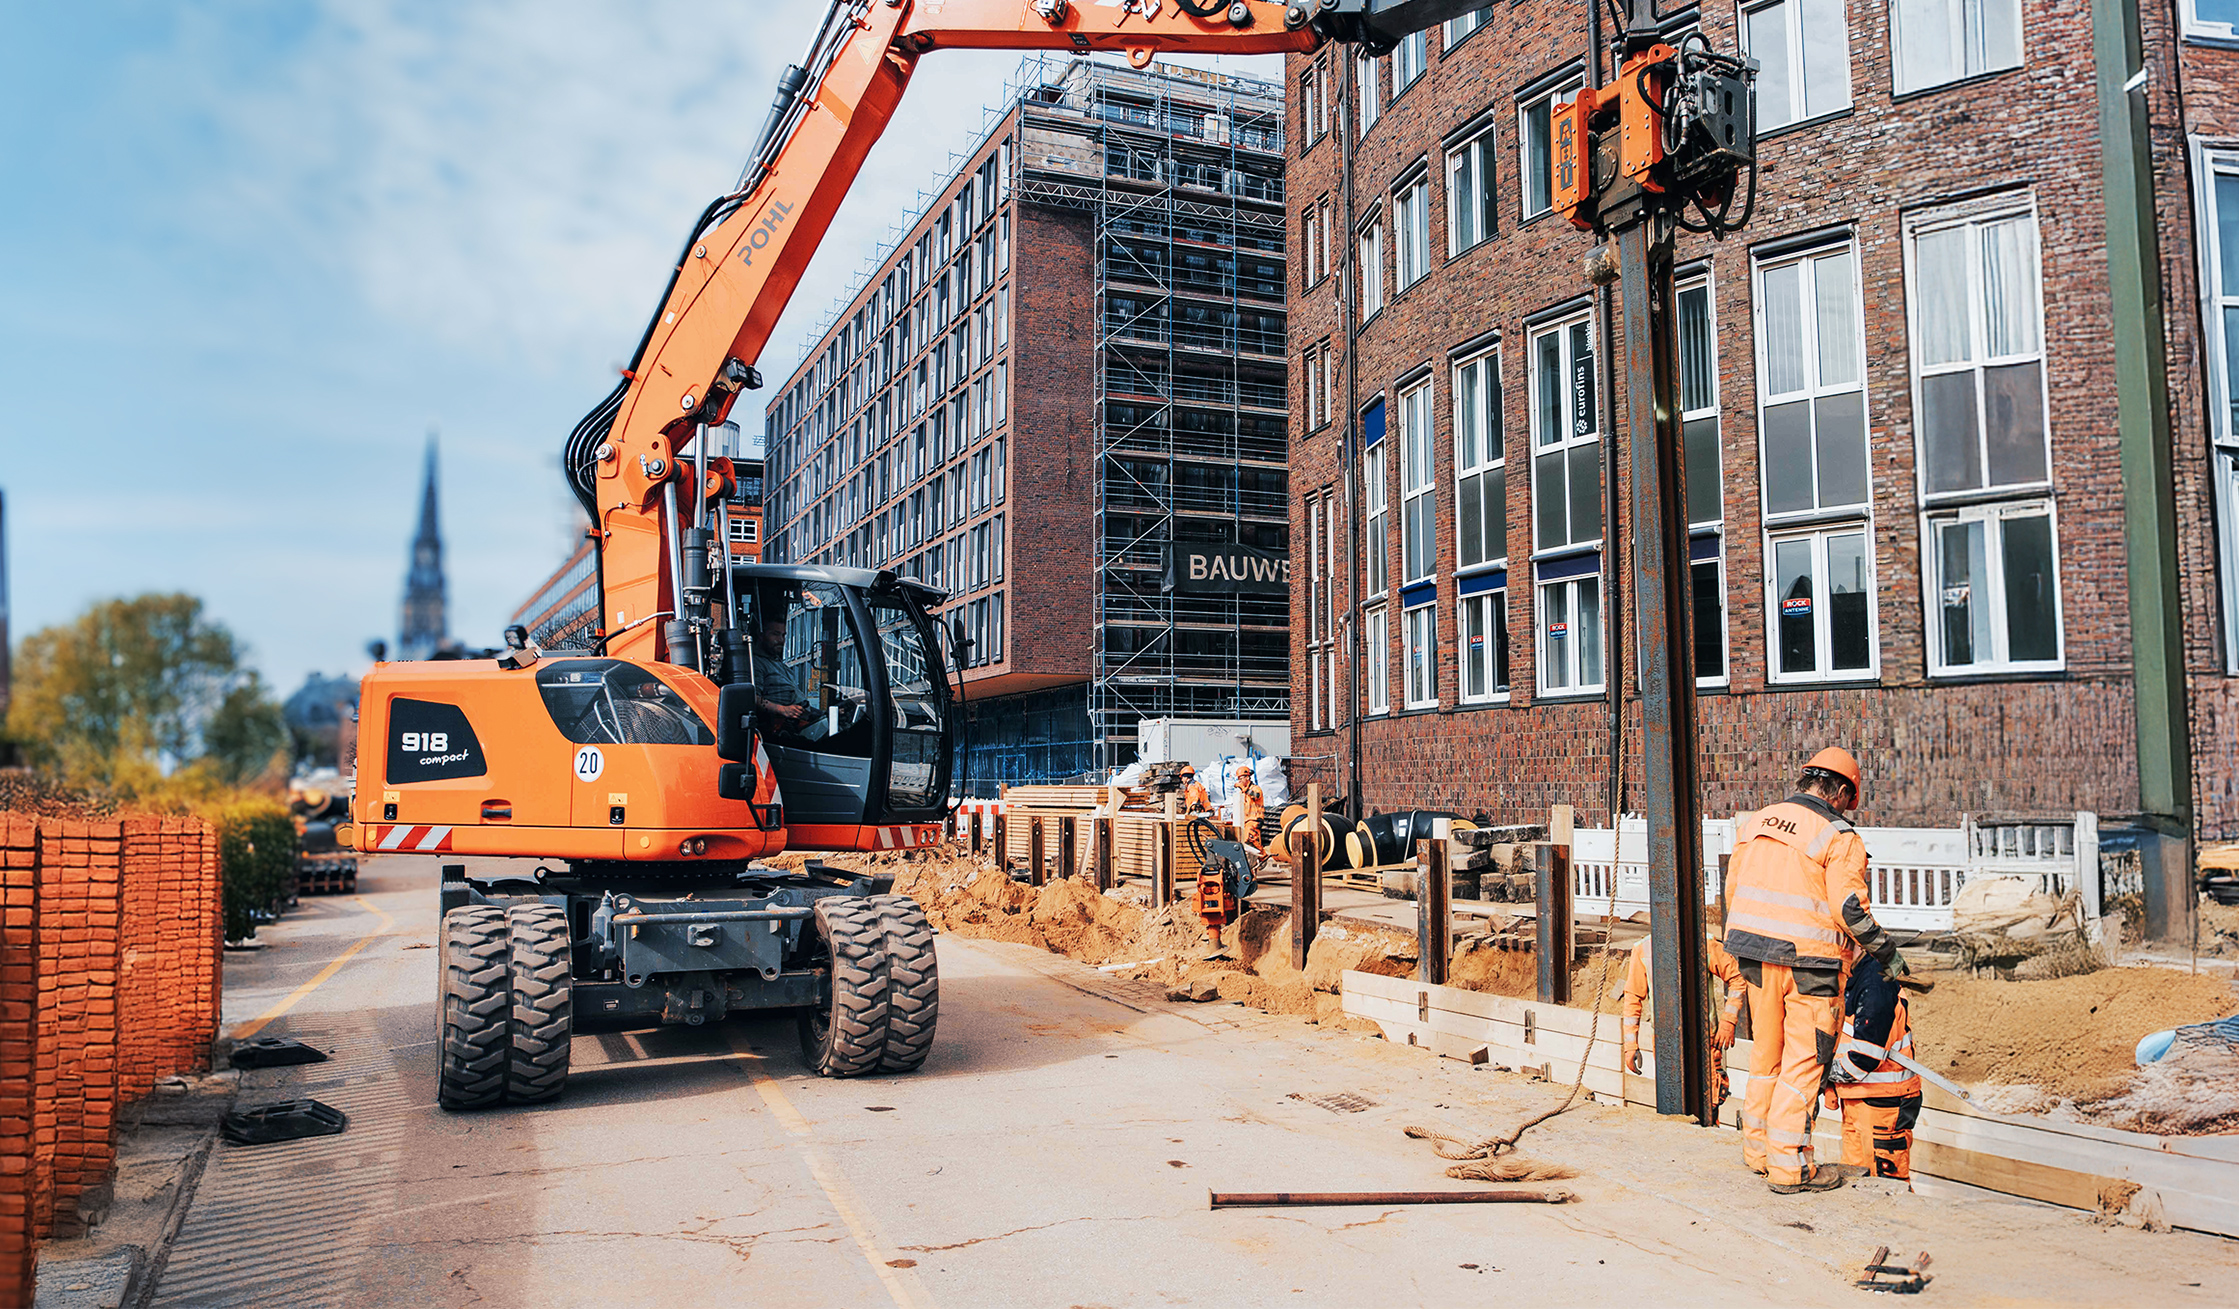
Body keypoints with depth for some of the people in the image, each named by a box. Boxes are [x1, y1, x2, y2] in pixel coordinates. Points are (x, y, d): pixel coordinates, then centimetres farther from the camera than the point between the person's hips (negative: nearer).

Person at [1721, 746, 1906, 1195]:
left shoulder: (1755, 823, 11)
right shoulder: (1838, 836, -8)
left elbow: (1733, 889, 14)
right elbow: (1849, 907, -13)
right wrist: (1886, 951, 1)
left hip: (1754, 954, 6)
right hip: (1807, 959, -6)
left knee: (1766, 1052, 18)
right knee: (1803, 1060, 2)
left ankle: (1757, 1148, 27)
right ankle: (1789, 1165, 5)